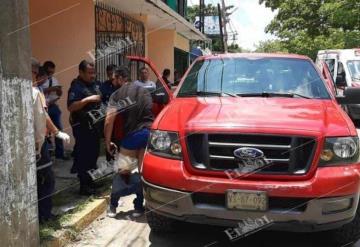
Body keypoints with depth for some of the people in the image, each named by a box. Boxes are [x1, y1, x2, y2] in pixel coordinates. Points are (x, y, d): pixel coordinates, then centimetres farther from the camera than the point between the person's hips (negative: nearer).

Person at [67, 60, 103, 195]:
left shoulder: (95, 85, 12)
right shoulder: (76, 87, -14)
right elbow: (71, 107, -25)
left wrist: (102, 110, 12)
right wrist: (87, 99, -28)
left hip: (94, 124, 8)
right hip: (82, 126, -8)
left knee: (94, 153, 15)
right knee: (84, 155, -4)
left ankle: (92, 180, 29)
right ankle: (84, 185, 3)